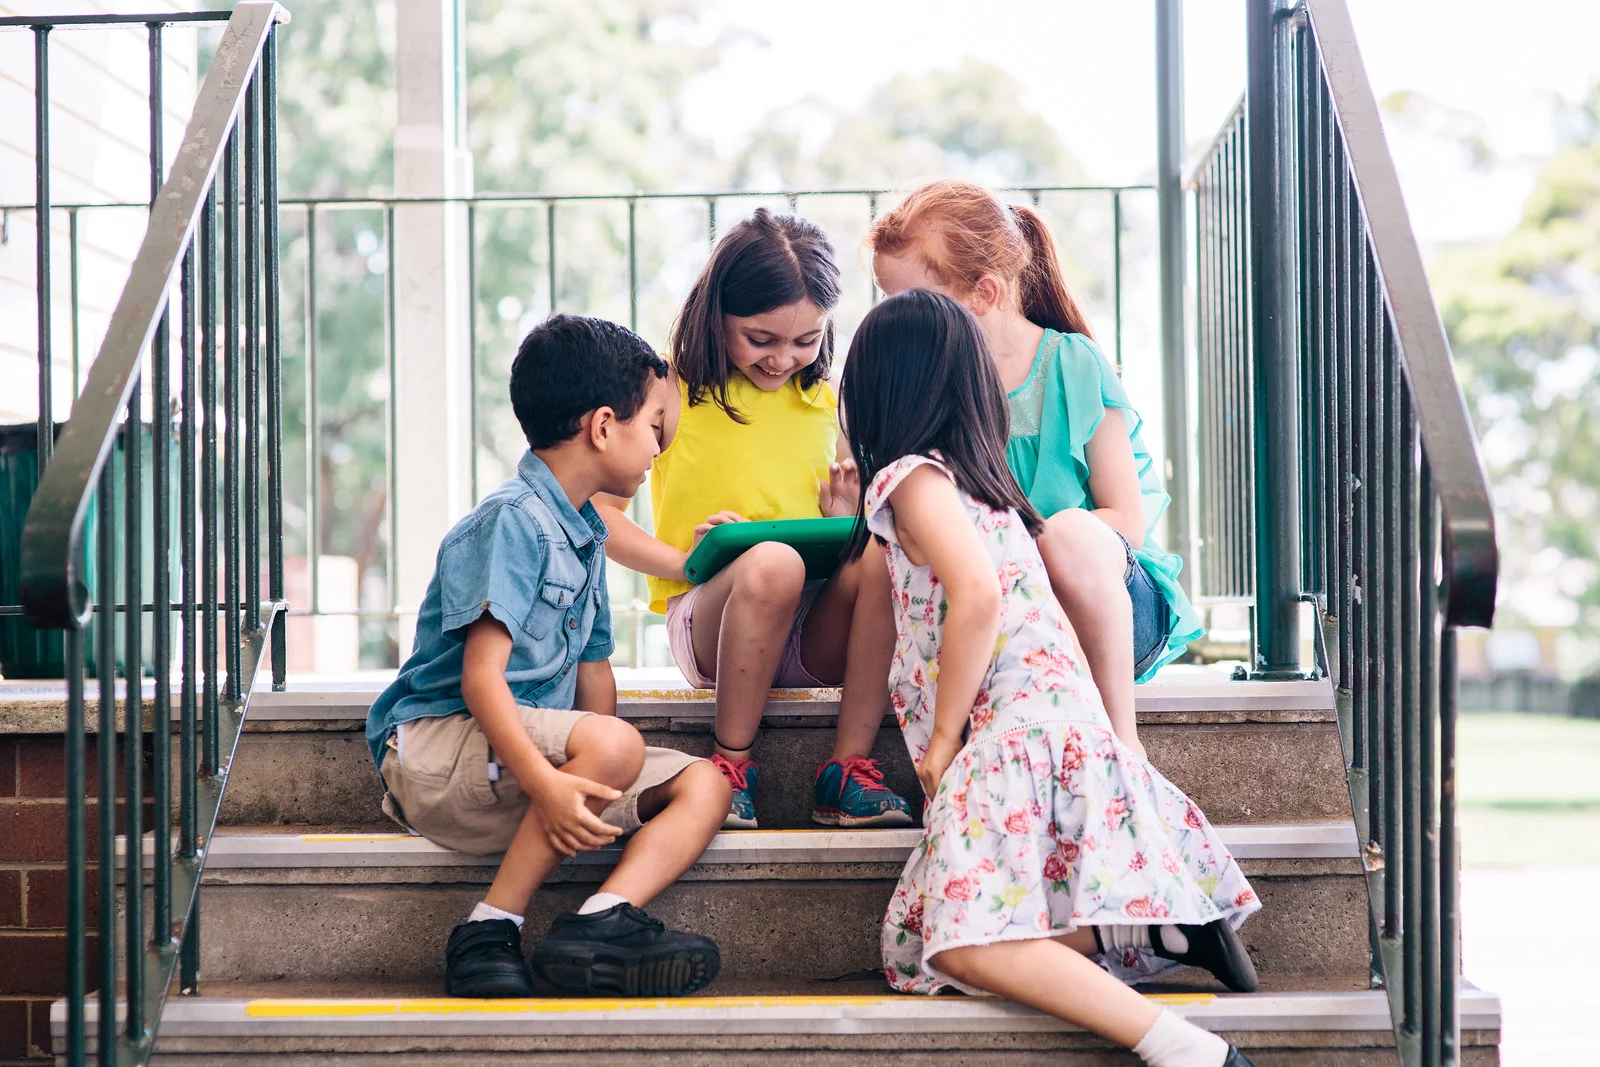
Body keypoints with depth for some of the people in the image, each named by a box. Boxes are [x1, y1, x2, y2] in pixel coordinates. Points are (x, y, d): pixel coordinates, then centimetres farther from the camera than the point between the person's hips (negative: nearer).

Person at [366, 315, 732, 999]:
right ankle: (489, 931, -25)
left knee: (702, 784, -4)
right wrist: (546, 784, -32)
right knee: (613, 744, -33)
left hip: (536, 751, 9)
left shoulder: (585, 533, 18)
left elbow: (591, 666, 20)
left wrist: (597, 787, 6)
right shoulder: (513, 521, -13)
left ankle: (604, 918, -28)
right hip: (438, 748, -9)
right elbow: (481, 676, -22)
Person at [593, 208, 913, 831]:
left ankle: (848, 768, -23)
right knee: (773, 563, -37)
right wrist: (688, 562, -18)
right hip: (709, 619, -3)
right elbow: (595, 514, -3)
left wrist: (848, 519, -3)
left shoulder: (828, 405, 14)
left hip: (818, 635, 4)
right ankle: (730, 768, -21)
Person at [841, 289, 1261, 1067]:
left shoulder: (914, 477, -1)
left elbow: (976, 595, -19)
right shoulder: (979, 480, 26)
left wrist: (943, 737, -12)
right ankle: (1172, 929, -10)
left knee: (965, 942, -23)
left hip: (1015, 731, -9)